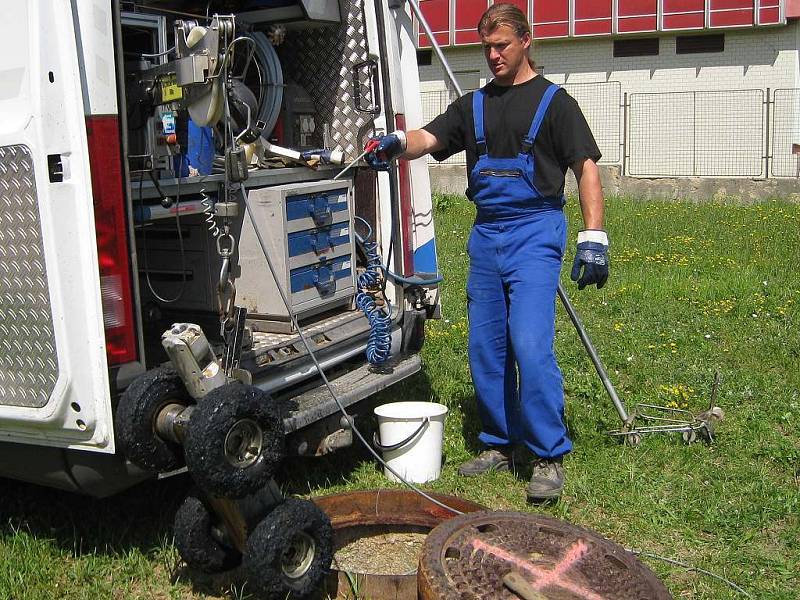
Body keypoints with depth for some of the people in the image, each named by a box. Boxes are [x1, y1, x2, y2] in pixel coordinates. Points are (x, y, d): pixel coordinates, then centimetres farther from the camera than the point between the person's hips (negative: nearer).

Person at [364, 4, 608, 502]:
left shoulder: (554, 101, 2)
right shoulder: (474, 105, 16)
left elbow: (586, 167, -3)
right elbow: (431, 137, 3)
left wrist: (594, 236, -14)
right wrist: (398, 143, -21)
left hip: (534, 234, -6)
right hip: (485, 236, 6)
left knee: (531, 346, -15)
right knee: (485, 349, 8)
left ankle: (549, 457, -5)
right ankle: (500, 444, 22)